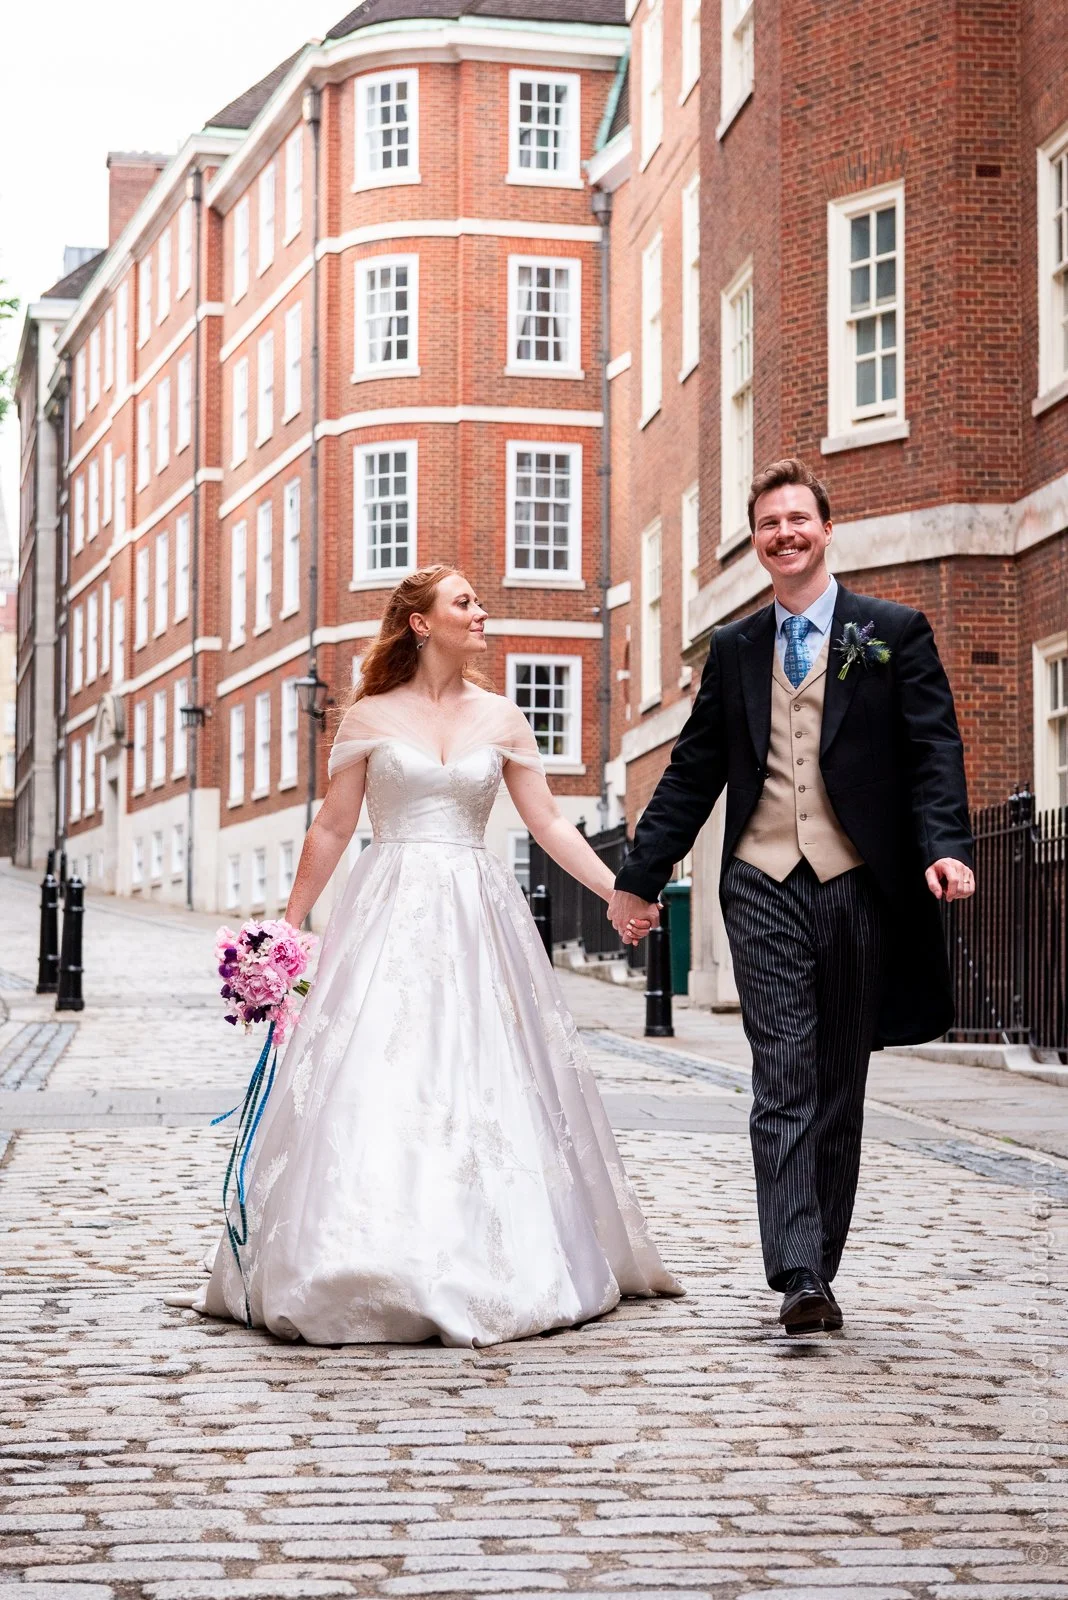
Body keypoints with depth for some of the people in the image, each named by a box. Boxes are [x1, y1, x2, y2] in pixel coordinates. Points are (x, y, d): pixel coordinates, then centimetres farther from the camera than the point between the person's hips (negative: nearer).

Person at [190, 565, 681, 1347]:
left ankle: (489, 1268, 10)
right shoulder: (370, 717, 4)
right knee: (374, 1083, -9)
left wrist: (618, 890, -3)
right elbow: (333, 829, 7)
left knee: (485, 1080, 0)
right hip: (390, 918, -2)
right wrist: (289, 925, 6)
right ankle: (374, 1264, -4)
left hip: (478, 921, 2)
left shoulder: (502, 718, 9)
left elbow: (549, 822, 7)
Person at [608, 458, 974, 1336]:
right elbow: (692, 773, 16)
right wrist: (640, 876, 13)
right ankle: (798, 1276, -13)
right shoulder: (734, 649, 14)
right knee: (784, 1080, -8)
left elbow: (935, 752, -1)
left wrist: (947, 847, -17)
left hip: (858, 883, -1)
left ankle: (818, 1265, 16)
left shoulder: (896, 633, 6)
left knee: (840, 1086, 7)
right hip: (763, 883, 1)